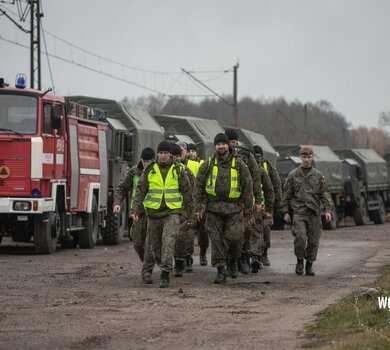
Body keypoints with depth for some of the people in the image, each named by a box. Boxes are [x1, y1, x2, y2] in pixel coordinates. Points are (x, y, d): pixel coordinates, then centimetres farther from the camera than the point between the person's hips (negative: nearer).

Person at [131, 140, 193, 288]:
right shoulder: (149, 171, 3)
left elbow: (186, 192, 6)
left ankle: (165, 274, -20)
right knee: (154, 244, 9)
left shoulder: (178, 170, 1)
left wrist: (190, 213, 7)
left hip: (172, 212, -2)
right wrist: (135, 210, -7)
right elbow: (140, 191, 3)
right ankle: (162, 265, 34)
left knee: (169, 241, -19)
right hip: (154, 213, 2)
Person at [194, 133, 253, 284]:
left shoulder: (239, 165, 3)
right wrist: (199, 206, 1)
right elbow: (199, 185, 8)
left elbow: (248, 187, 5)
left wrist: (248, 210, 4)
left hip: (234, 209, -1)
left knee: (234, 237, -11)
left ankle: (233, 260, 18)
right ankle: (220, 271, 8)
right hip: (213, 208, 1)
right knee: (216, 240, 1)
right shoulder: (208, 164, 6)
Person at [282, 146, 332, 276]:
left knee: (313, 241, 2)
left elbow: (325, 193, 6)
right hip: (299, 212, -1)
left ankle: (309, 265, 14)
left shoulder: (318, 175, 8)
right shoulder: (293, 175, 6)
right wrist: (286, 212, 4)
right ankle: (299, 261, 3)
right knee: (300, 237, -17)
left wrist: (328, 210, -5)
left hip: (314, 213, 1)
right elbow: (287, 194, 9)